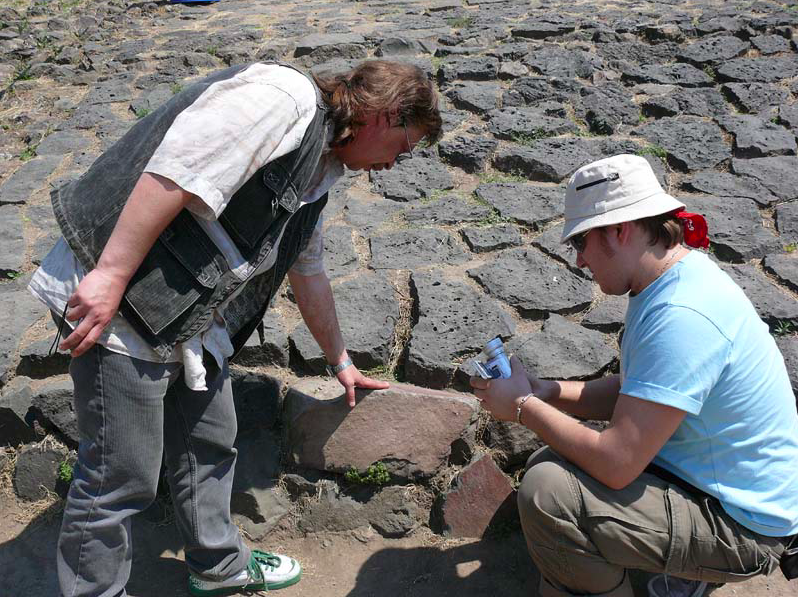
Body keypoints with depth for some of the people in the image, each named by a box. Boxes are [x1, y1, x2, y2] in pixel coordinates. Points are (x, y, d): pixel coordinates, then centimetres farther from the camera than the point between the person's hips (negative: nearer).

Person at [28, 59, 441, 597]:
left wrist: (340, 361, 35)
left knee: (210, 446, 21)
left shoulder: (317, 172, 16)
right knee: (122, 477, 3)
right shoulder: (287, 96, -16)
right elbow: (175, 172, -26)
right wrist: (111, 275, -27)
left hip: (190, 317, 10)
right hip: (115, 307, -10)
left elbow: (309, 273, 26)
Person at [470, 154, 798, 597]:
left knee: (546, 492, -26)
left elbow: (616, 464, -30)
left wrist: (524, 407, -17)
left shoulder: (681, 316, -30)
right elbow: (630, 393, 11)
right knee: (548, 464, 15)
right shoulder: (678, 276, 2)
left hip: (739, 525, -10)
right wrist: (545, 391, -3)